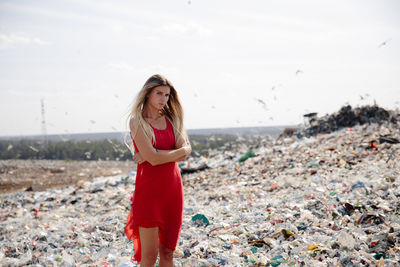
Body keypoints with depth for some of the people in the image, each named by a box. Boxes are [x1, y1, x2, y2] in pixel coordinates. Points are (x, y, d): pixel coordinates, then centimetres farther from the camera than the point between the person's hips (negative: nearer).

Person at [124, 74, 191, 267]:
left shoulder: (171, 119, 10)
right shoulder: (137, 121, -6)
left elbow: (185, 153, -5)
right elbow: (153, 158, -17)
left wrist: (153, 155, -14)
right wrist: (181, 151, -7)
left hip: (172, 189, 5)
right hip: (149, 190, -5)